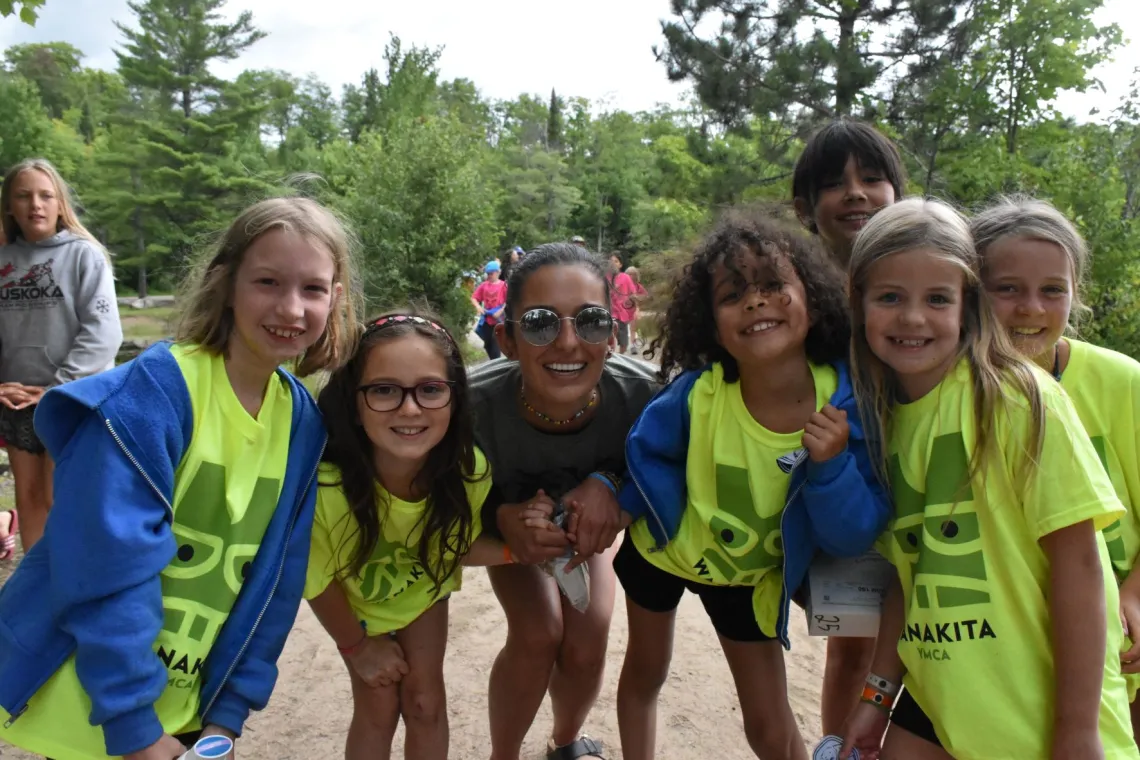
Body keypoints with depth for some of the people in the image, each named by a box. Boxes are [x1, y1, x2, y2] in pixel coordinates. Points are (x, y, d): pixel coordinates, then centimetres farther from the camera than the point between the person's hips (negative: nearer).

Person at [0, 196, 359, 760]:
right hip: (82, 702, -5)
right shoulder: (152, 392, -21)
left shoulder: (301, 420, -3)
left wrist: (228, 713, -1)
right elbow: (109, 570, -22)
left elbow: (276, 578, 0)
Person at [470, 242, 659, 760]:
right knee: (537, 632, -18)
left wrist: (608, 485, -37)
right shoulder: (475, 402, -40)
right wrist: (503, 519, -42)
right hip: (505, 519, -1)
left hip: (590, 518, 2)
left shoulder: (641, 392, -37)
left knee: (586, 644, -7)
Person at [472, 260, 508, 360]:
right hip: (486, 319, 5)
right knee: (488, 344, 13)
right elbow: (474, 298, 8)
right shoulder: (483, 285, 4)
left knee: (496, 344, -3)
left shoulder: (503, 285, -7)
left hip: (498, 320, -5)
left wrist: (501, 311, -19)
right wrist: (478, 306, -9)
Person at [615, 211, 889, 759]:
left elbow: (854, 538, -22)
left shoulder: (846, 403, -28)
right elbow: (643, 452, -8)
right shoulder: (696, 392, -30)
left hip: (750, 577, 0)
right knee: (644, 672, 24)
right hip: (662, 549, 1)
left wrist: (831, 466, -38)